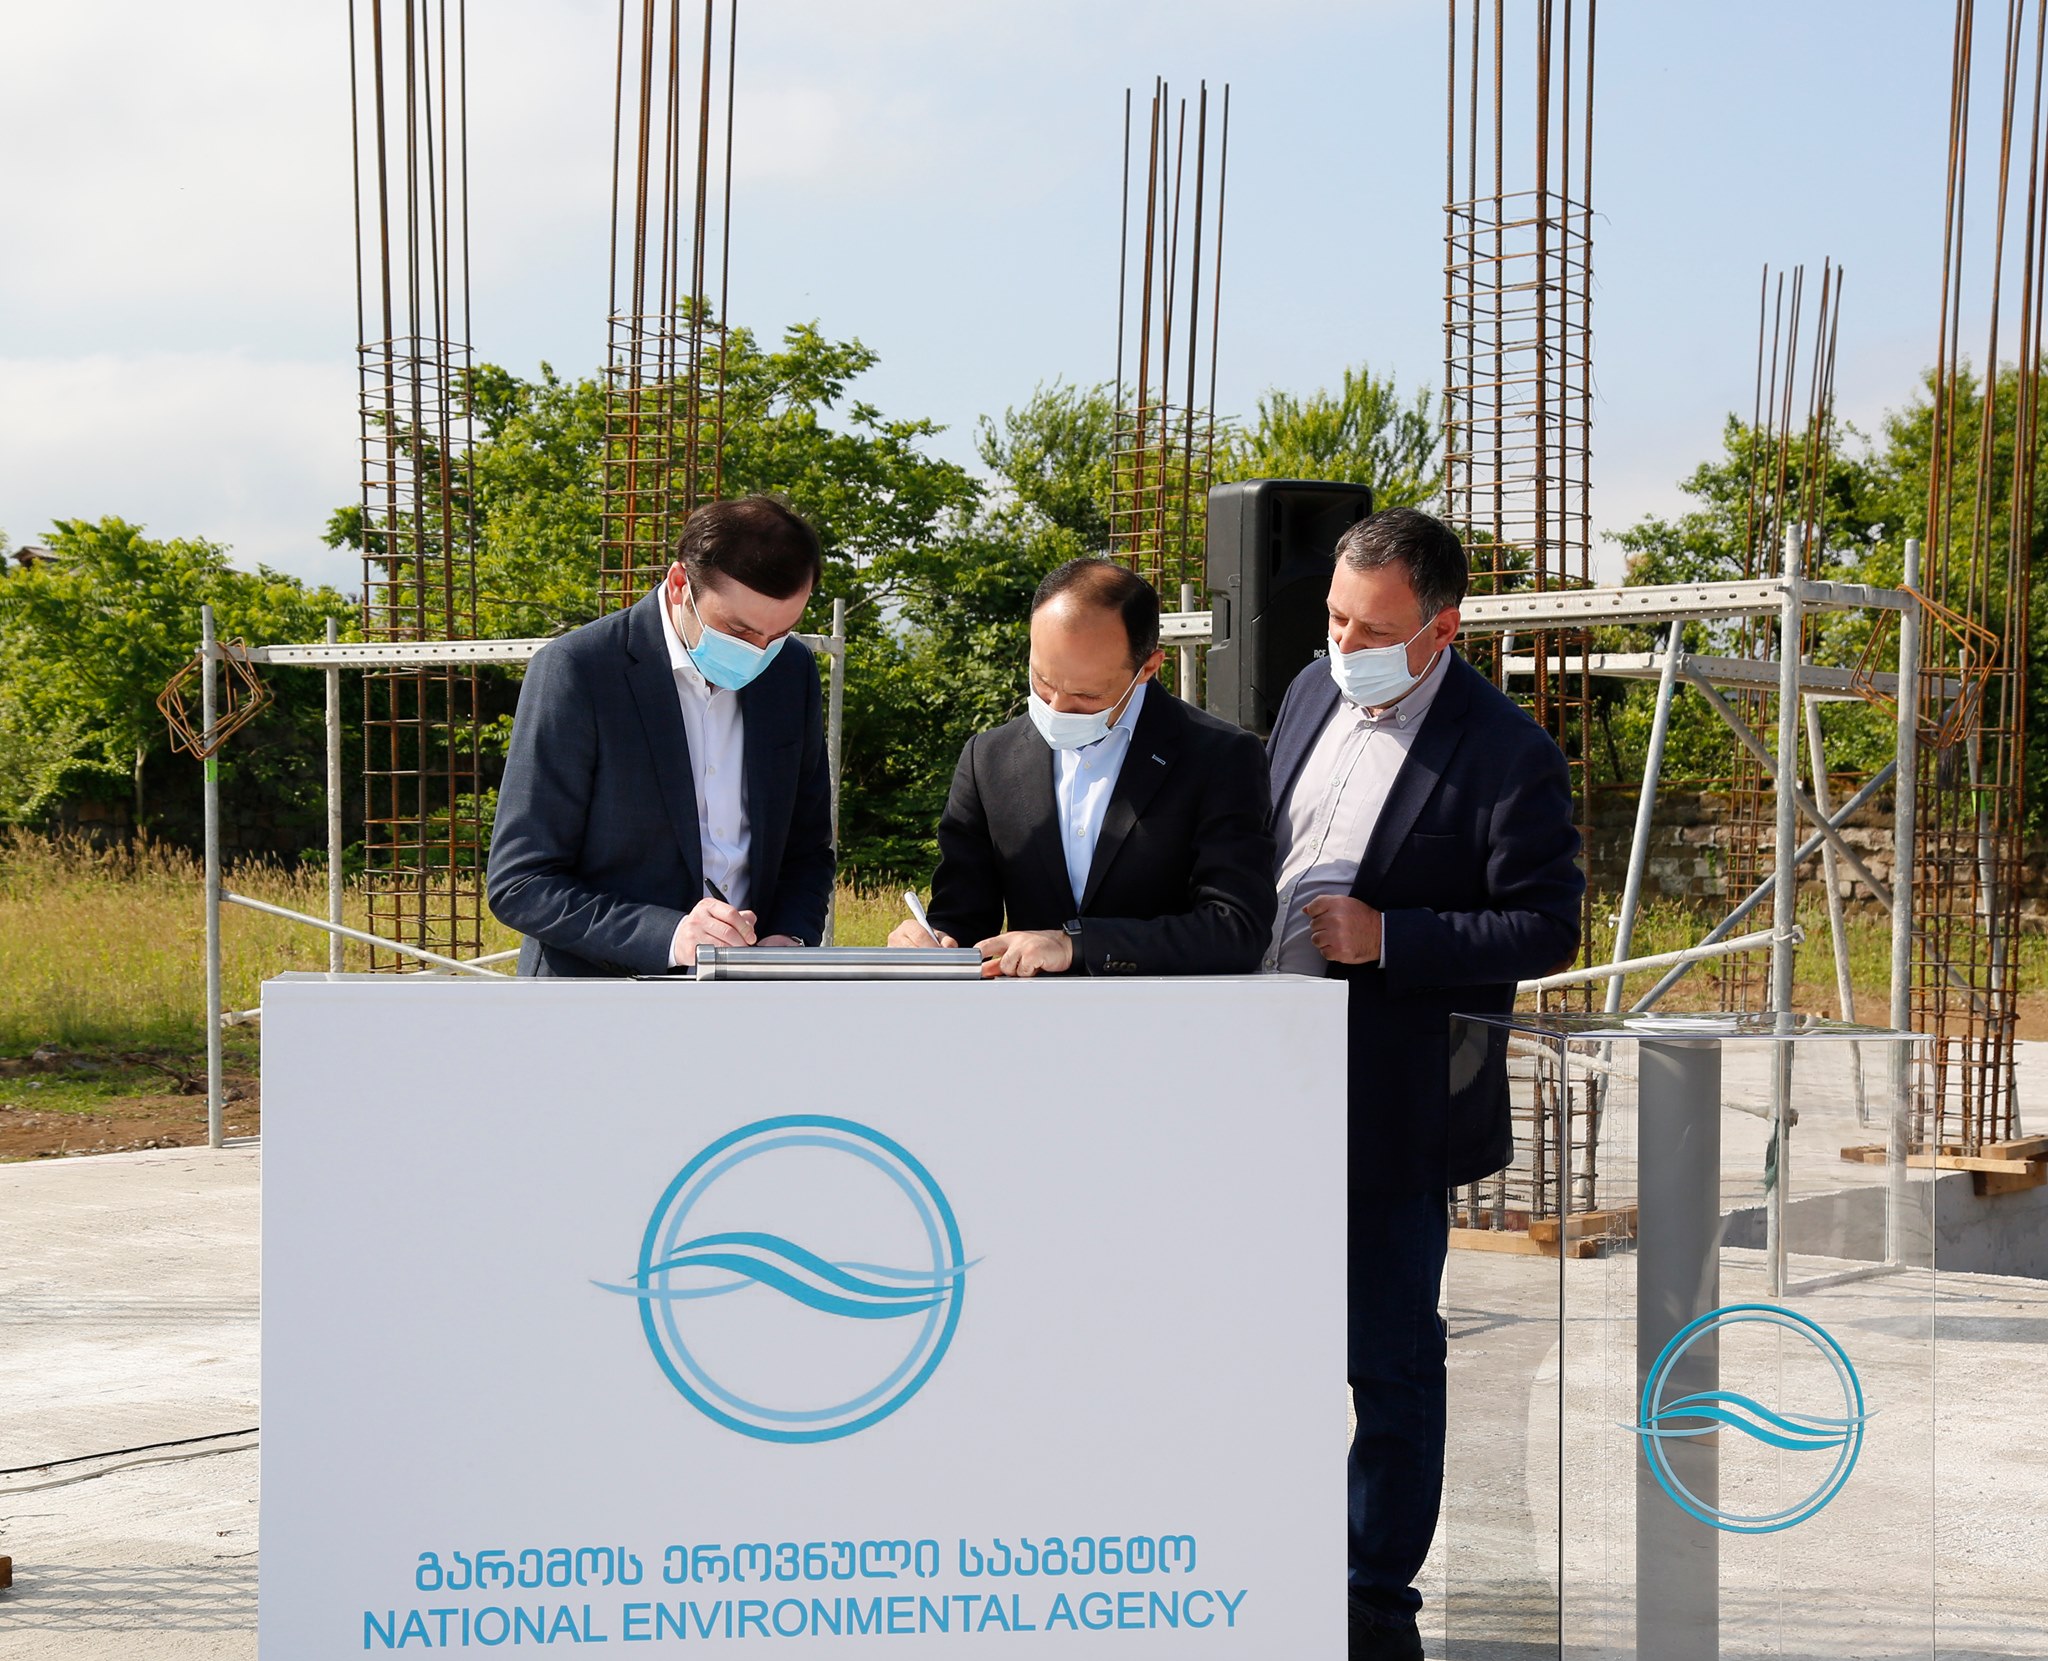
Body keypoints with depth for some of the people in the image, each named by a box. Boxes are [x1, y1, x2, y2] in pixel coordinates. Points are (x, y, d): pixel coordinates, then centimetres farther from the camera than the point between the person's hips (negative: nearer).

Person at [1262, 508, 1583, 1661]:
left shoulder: (1505, 754, -15)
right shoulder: (1314, 694, 7)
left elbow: (1548, 926, -15)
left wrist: (1386, 939, -21)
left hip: (1395, 1104, -7)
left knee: (1389, 1359, 4)